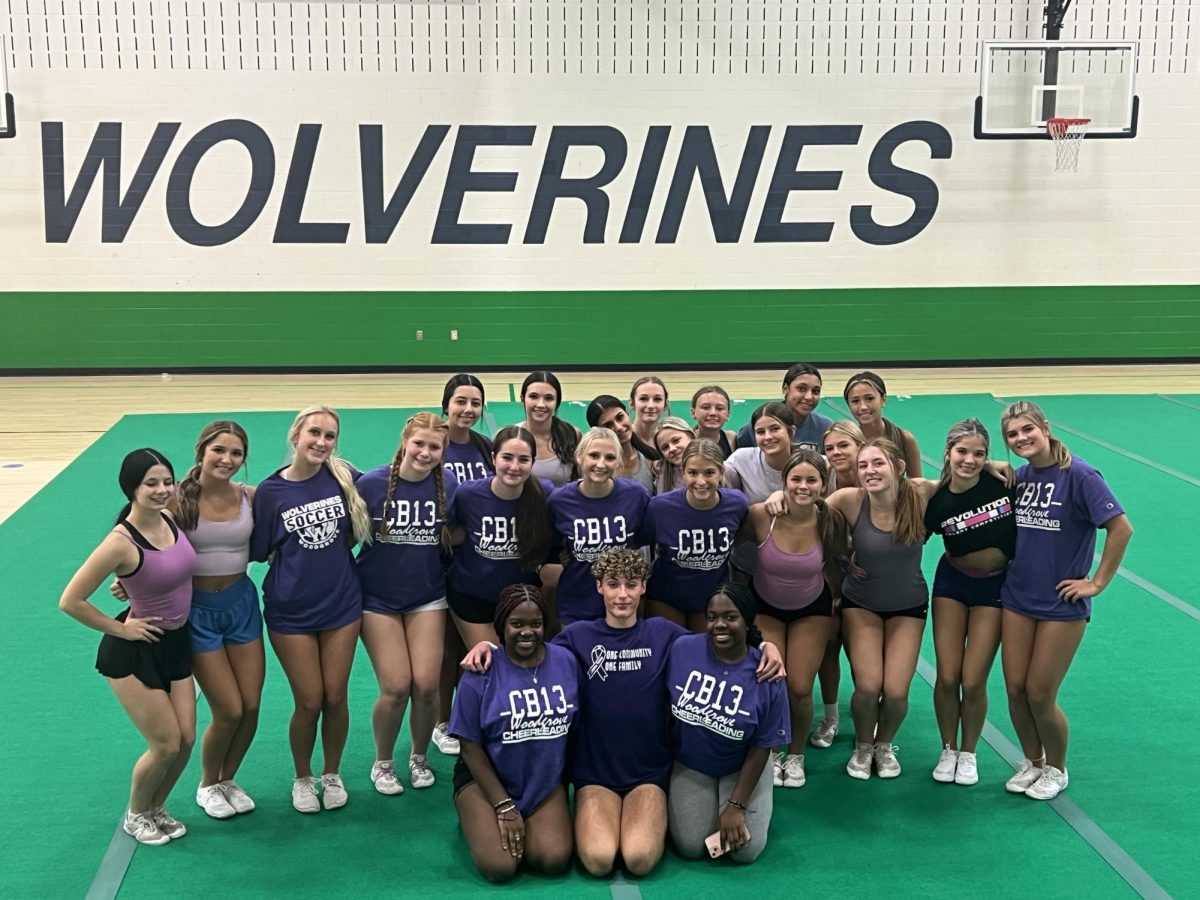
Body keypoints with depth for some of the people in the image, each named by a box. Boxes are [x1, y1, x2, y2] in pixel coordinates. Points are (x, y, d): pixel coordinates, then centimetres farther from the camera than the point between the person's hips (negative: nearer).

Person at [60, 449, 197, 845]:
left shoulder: (171, 519, -6)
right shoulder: (122, 543, -27)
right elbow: (70, 601, -23)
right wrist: (119, 629, -15)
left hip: (176, 644, 7)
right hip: (135, 651, -6)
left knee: (186, 739, 9)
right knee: (166, 745, 1)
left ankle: (155, 808, 35)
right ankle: (135, 816, 28)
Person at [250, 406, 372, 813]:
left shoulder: (344, 477, -6)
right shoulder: (270, 491, -9)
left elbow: (359, 529, 9)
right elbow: (261, 552, -1)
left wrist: (331, 551, -1)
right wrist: (298, 557, -9)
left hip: (341, 604, 2)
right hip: (291, 611, -2)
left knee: (335, 696, 7)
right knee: (309, 701, 3)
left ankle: (332, 775, 29)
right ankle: (303, 779, 27)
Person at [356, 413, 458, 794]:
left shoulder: (448, 485, -5)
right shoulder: (371, 483, -13)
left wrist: (453, 536, -8)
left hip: (427, 596, 2)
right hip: (378, 598, -2)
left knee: (426, 685, -4)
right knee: (396, 687, -7)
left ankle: (420, 757, 24)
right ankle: (382, 763, 19)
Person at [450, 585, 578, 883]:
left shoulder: (566, 662, -4)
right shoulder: (481, 674, -14)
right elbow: (471, 747, -10)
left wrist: (571, 780, 8)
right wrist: (504, 807, -13)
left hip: (546, 781, 3)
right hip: (487, 779, -2)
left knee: (555, 860, -21)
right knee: (500, 867, -22)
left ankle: (524, 828, 11)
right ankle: (483, 822, 10)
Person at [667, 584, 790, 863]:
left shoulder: (765, 676, -20)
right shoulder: (681, 649, -18)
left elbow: (761, 748, -11)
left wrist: (736, 806, -12)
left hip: (741, 767, -1)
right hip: (689, 765, 1)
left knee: (745, 850, -12)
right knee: (691, 847, -12)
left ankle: (760, 801, 20)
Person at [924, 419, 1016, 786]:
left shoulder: (1003, 481, -17)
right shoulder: (937, 501, -16)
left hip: (994, 590, 0)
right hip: (952, 585, 1)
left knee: (973, 682, -3)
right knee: (947, 677, -1)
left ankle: (968, 754, 22)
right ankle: (948, 750, 23)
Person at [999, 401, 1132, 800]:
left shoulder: (1078, 475, -15)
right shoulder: (1019, 477, 3)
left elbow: (1121, 528, -18)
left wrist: (1097, 582, -14)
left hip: (1062, 604, -5)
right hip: (1017, 599, 5)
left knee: (1040, 695, 0)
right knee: (1015, 689, 7)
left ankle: (1056, 770, 26)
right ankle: (1032, 761, 31)